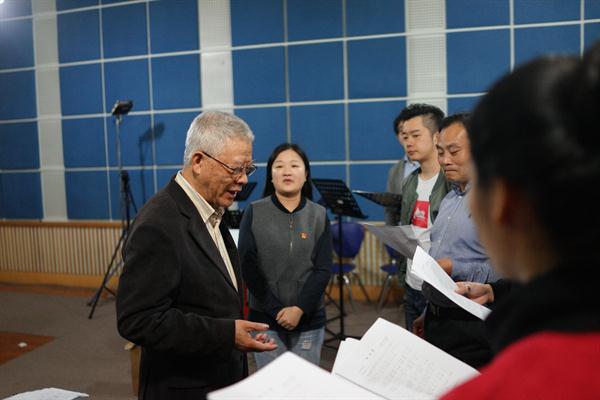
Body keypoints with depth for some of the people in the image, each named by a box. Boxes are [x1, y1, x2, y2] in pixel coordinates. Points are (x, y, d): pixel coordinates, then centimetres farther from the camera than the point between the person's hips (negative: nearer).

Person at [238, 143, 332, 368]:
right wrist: (277, 311, -10)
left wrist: (300, 309, -13)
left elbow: (323, 269, -2)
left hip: (309, 319, 1)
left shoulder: (319, 215, 2)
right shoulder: (254, 213, -1)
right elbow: (248, 267, -5)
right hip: (266, 319, -1)